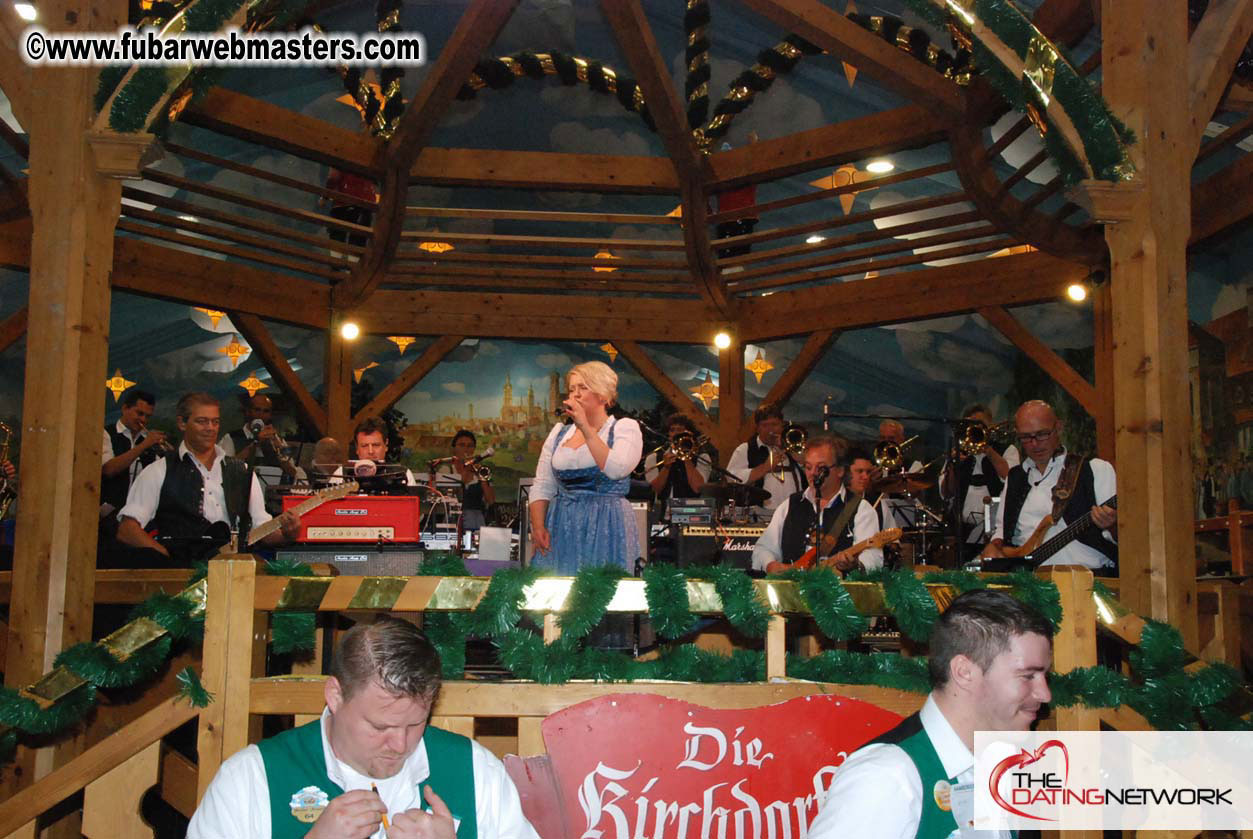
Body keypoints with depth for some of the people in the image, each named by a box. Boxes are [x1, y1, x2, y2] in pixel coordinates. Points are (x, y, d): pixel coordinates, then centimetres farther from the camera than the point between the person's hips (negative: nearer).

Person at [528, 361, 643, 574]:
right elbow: (542, 487, 10)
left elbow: (616, 469, -18)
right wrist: (538, 526, -6)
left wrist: (585, 428, -15)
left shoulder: (625, 427, 2)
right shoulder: (559, 433, 14)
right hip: (561, 528, 4)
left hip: (605, 528, -4)